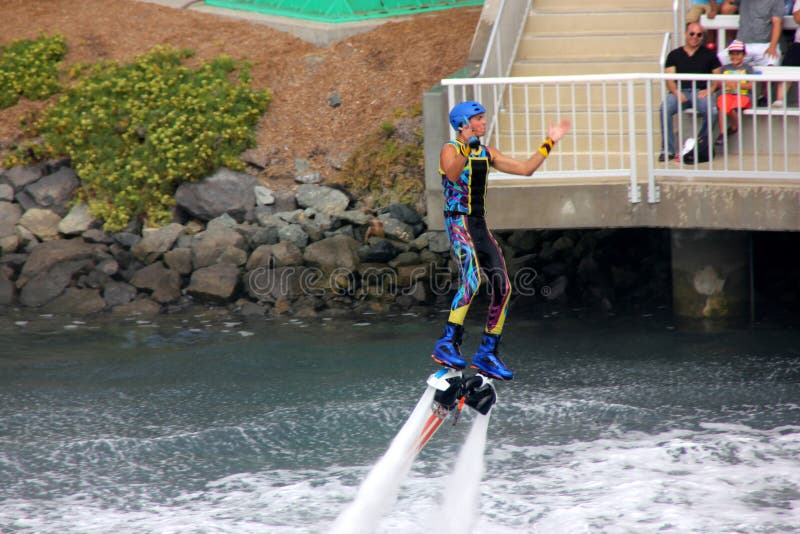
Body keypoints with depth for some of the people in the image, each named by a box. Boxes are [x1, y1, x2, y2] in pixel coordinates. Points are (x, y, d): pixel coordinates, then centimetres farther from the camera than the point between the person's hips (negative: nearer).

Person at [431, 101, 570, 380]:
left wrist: (549, 143, 18)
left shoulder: (487, 153, 16)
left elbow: (525, 169, 19)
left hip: (479, 225, 8)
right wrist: (466, 148, -38)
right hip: (458, 222, -8)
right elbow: (452, 175, -28)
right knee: (472, 278, -28)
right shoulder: (450, 150, -6)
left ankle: (488, 353, 10)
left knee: (502, 287, 1)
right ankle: (447, 344, -29)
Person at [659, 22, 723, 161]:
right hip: (680, 92, 1)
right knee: (664, 109, -32)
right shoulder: (674, 55, 18)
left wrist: (710, 90, -8)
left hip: (700, 92, 0)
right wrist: (676, 92, -13)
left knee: (712, 111, -33)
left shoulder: (708, 54, 18)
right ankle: (668, 150, -26)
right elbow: (669, 79, 8)